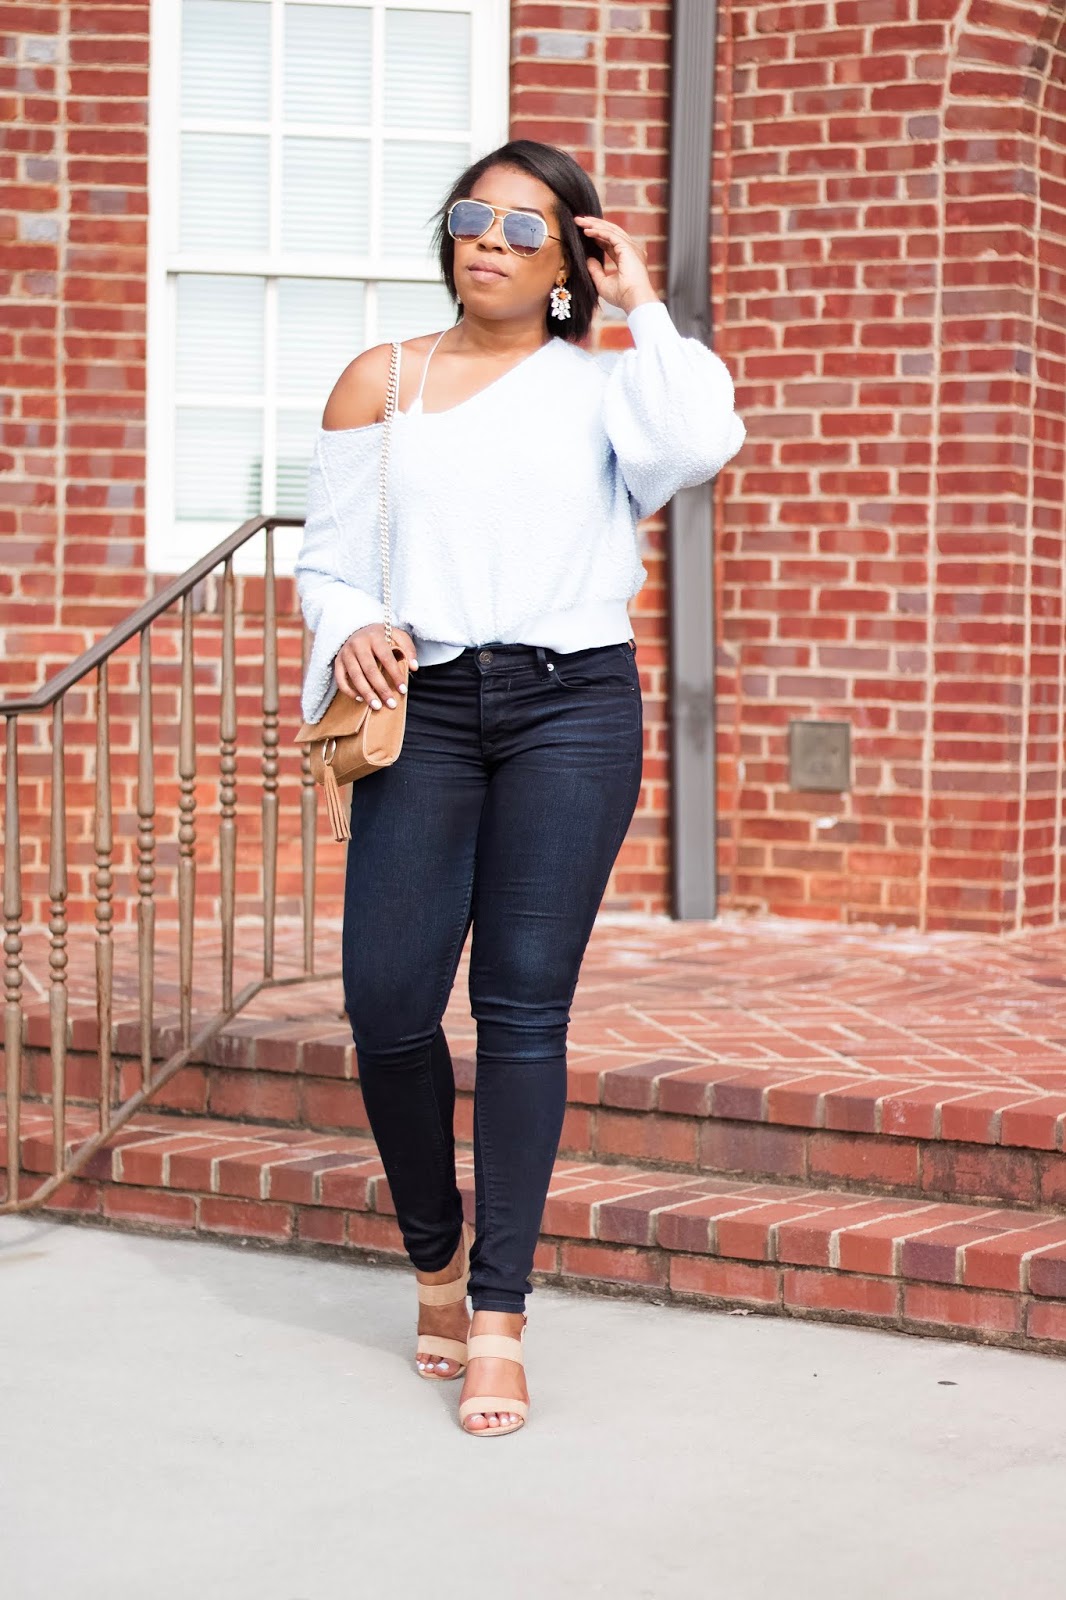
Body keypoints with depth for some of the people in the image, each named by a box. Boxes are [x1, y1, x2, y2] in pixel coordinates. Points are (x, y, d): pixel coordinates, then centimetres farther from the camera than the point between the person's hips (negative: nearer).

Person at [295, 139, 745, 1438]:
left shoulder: (600, 383, 9)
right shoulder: (378, 384, 14)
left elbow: (699, 444, -12)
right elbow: (329, 558, 15)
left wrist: (642, 307, -1)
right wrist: (347, 632, -6)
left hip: (573, 707, -1)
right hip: (423, 705, 1)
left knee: (525, 1001, -5)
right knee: (386, 1000, -7)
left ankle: (497, 1320, 1)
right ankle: (436, 1254, 19)